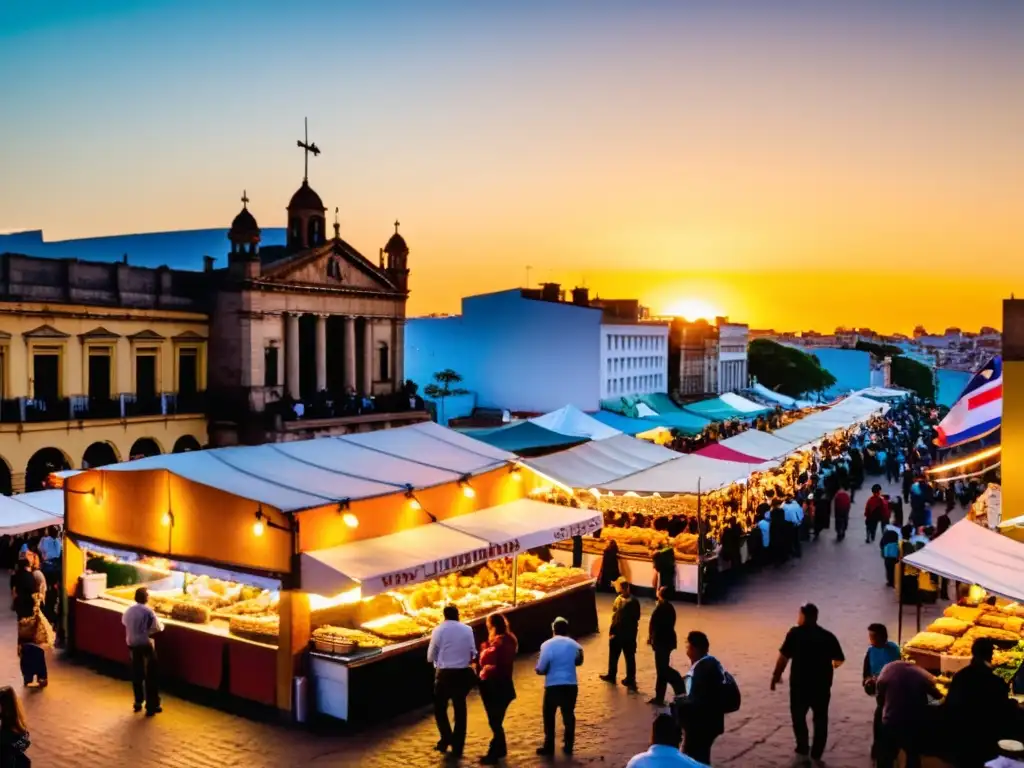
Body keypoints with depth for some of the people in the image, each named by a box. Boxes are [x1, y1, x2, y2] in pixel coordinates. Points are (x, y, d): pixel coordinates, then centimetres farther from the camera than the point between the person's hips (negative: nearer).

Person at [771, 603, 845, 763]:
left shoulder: (795, 633, -8)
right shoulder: (828, 636, 1)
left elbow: (783, 657, -12)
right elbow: (840, 659, 5)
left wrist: (776, 675, -2)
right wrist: (834, 664, 28)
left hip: (800, 684, -2)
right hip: (822, 684, 2)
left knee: (798, 716, 15)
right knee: (820, 719, 15)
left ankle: (803, 751, 9)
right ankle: (816, 756, 15)